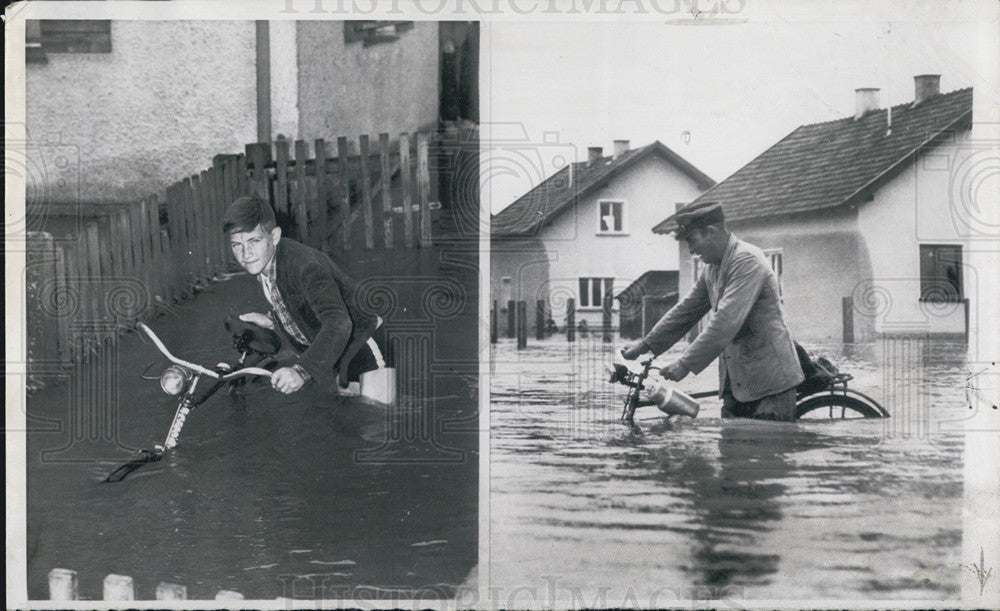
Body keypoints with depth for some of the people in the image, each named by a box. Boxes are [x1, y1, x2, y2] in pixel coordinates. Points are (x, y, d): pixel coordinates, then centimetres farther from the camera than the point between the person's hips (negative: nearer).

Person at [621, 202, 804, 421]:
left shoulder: (747, 260, -18)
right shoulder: (712, 269, 11)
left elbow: (726, 322, -25)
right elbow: (686, 310, 19)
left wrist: (685, 364, -25)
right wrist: (646, 344, 15)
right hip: (736, 383, 9)